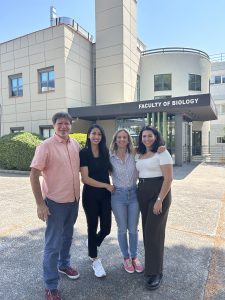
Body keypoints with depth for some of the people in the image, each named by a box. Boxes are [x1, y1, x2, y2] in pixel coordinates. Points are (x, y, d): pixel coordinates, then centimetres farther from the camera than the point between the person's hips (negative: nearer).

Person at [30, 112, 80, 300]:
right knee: (53, 244, 5)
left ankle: (64, 264, 48)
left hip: (74, 200, 6)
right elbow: (34, 175, -15)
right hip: (55, 202, -5)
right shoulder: (46, 146, -15)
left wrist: (78, 193, 13)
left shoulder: (76, 144, 1)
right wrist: (40, 203, -18)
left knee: (67, 236, 24)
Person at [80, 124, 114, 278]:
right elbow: (85, 178, -14)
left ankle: (92, 248, 42)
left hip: (105, 195, 4)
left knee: (106, 228, 9)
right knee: (92, 227, 10)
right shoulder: (84, 153, -10)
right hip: (90, 195, -4)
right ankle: (95, 260, 33)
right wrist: (106, 185, -13)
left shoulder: (105, 152, 4)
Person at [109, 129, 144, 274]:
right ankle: (126, 258, 35)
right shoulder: (110, 157, -5)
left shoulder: (134, 155, -1)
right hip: (118, 195, -1)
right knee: (122, 229, 12)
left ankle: (134, 257, 35)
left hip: (134, 194, 1)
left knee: (133, 229, 12)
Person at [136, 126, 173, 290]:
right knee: (147, 230, 14)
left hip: (158, 193, -7)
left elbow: (168, 178, -16)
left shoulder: (162, 153, -10)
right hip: (142, 193, 7)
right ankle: (151, 263, 32)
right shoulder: (140, 155, 10)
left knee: (154, 231, -3)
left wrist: (159, 200, -20)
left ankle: (156, 272, 12)